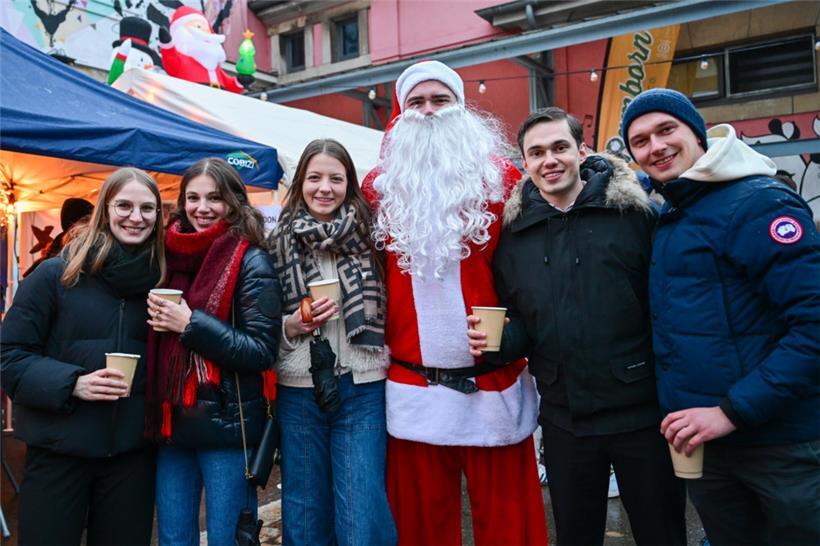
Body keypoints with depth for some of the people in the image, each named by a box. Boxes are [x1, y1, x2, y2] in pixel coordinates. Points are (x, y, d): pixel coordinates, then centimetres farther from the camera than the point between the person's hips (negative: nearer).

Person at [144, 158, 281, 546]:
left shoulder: (251, 262, -9)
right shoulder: (172, 255, 8)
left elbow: (261, 351, -15)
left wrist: (191, 324, -19)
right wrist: (156, 317, -1)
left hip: (227, 424, -5)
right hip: (172, 421, 6)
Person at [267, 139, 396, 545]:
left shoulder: (367, 234, 1)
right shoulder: (281, 240, 3)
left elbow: (388, 311, 9)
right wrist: (293, 325, -10)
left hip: (362, 389, -1)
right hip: (299, 390, 2)